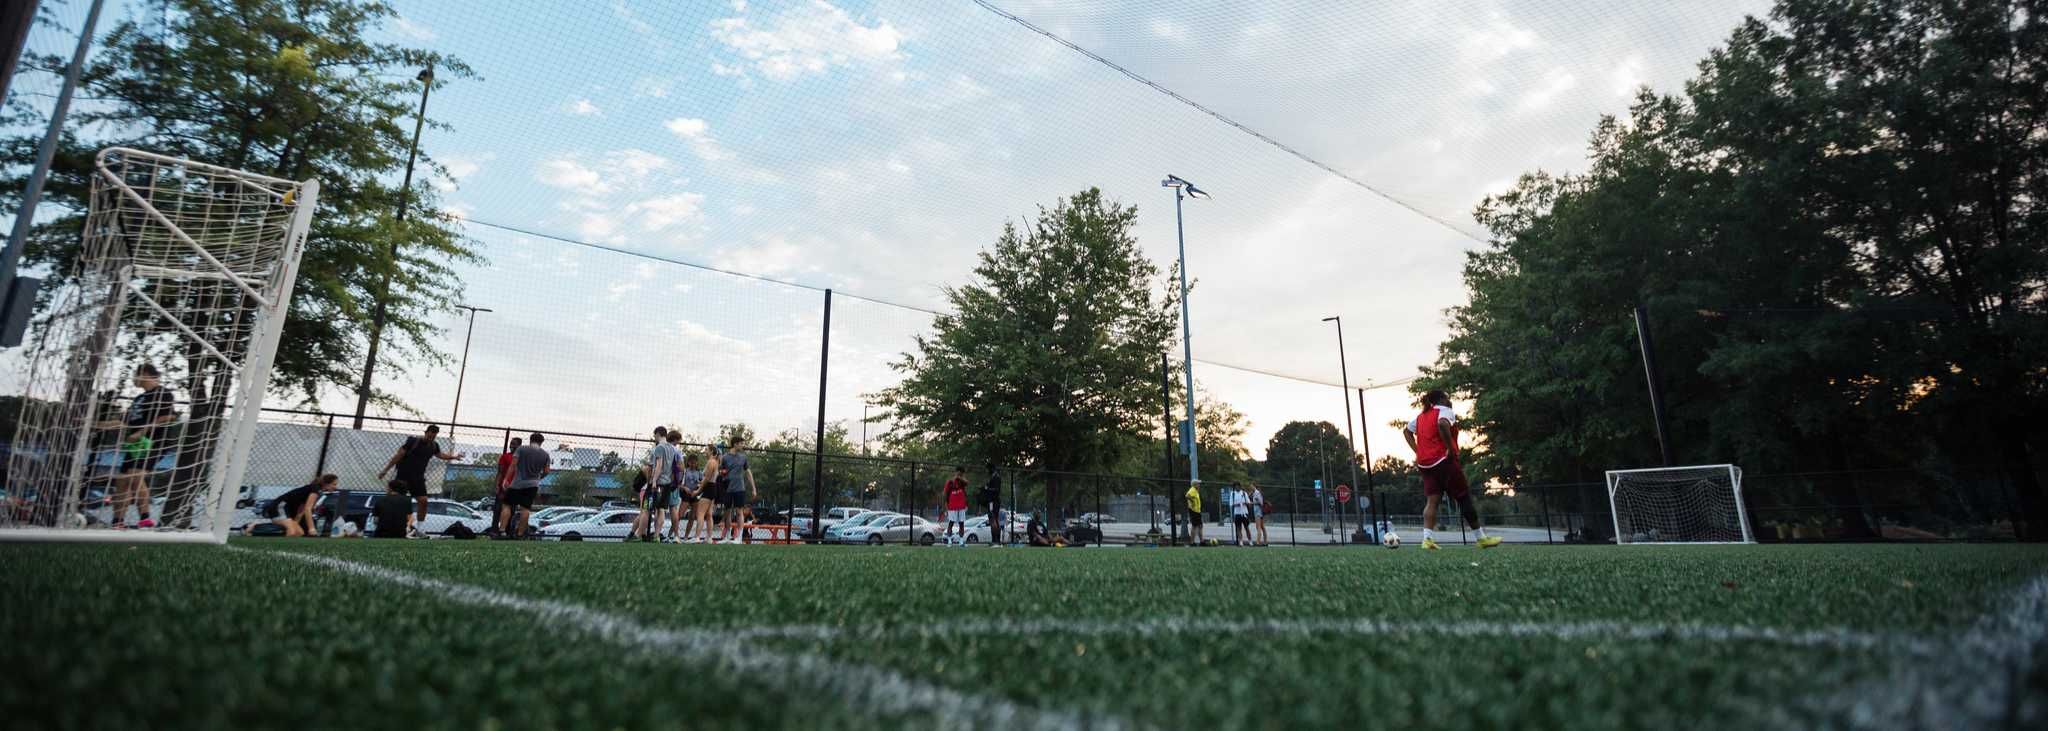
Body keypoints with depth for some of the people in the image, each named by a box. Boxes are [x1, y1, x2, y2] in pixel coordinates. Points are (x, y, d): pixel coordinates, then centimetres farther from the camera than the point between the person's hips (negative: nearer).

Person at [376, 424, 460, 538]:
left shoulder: (434, 446, 5)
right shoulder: (413, 441, -12)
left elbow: (440, 454, 28)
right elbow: (398, 455, -11)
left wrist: (454, 457, 18)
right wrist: (385, 470, -10)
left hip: (418, 477, 5)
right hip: (404, 475, -5)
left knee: (423, 501, -2)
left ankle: (417, 529, 7)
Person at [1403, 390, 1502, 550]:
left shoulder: (1421, 416, 16)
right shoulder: (1445, 411, -6)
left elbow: (1406, 431, 20)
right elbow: (1443, 424, -28)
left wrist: (1418, 451, 12)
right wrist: (1450, 448, -22)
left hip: (1425, 464, 7)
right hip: (1444, 461, -7)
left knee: (1431, 501, 2)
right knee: (1464, 498, 4)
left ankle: (1427, 538, -12)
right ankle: (1482, 538, 13)